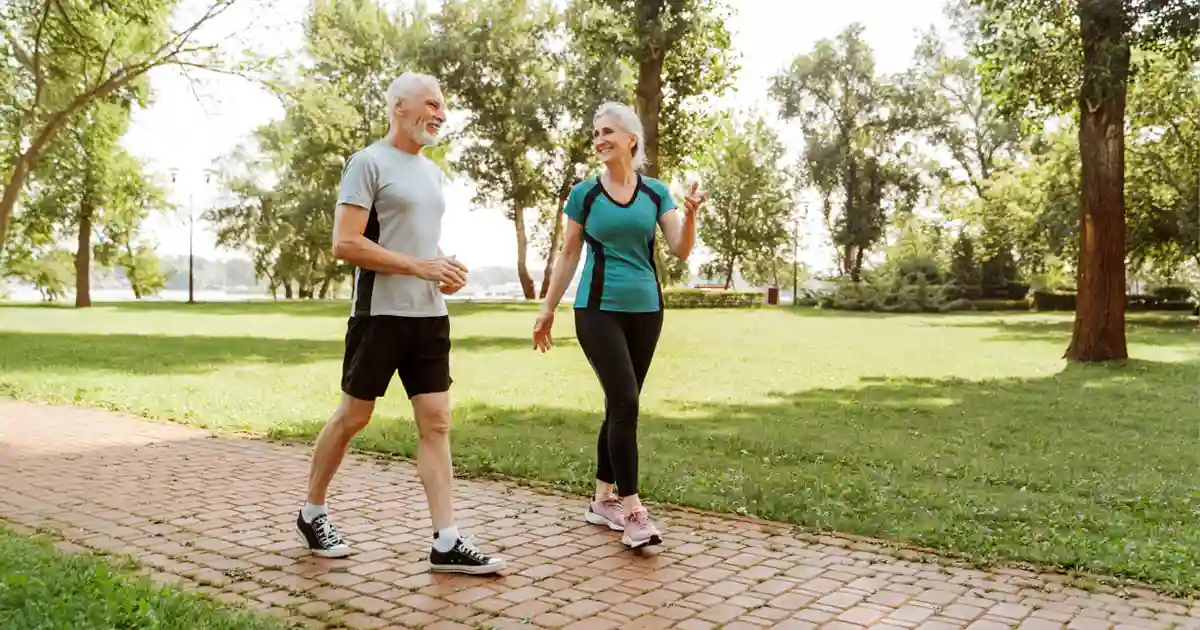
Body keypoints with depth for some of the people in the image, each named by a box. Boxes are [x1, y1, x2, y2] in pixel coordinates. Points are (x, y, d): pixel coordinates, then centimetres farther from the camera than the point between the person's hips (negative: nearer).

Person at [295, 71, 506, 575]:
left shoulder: (432, 171, 17)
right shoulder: (368, 163, -7)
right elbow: (345, 244, -15)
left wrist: (448, 269, 3)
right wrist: (420, 266, -18)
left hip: (430, 315, 7)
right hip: (380, 313, -7)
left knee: (436, 423, 0)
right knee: (353, 416, 6)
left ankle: (446, 543, 1)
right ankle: (312, 513, 27)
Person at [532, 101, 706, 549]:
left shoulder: (656, 193, 6)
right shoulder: (584, 194, 1)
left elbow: (680, 251, -1)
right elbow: (568, 255, 7)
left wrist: (690, 214, -19)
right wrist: (548, 309, 8)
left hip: (645, 310, 3)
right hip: (598, 310, -3)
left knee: (620, 405, 10)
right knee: (624, 402, -15)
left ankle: (603, 500, 21)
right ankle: (631, 511, -10)